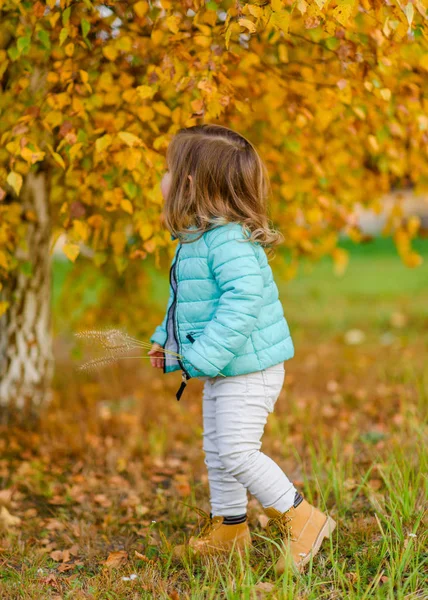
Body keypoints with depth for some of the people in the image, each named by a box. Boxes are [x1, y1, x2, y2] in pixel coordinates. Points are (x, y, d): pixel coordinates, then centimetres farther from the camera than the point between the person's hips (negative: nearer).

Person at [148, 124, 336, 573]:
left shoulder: (229, 241, -23)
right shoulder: (195, 239, 9)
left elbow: (243, 302, -32)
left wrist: (204, 355, -32)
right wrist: (166, 340, 15)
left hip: (248, 370, -10)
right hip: (222, 370, 10)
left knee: (237, 452, -12)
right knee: (217, 452, 18)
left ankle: (301, 519, 2)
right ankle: (227, 529, 33)